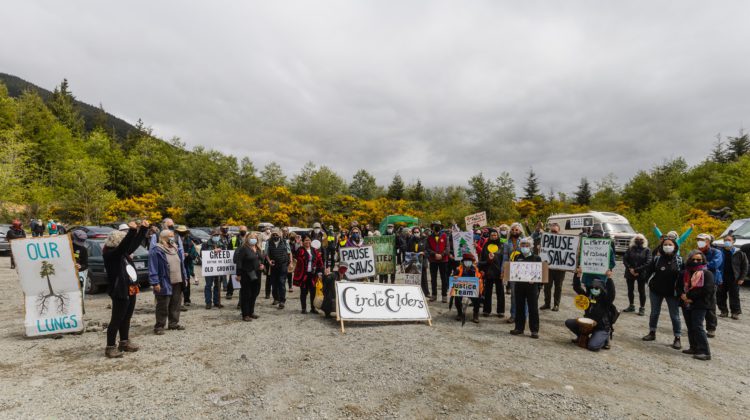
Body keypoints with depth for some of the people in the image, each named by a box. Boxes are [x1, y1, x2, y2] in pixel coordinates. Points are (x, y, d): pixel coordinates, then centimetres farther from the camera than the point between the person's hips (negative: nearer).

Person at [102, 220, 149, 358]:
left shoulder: (123, 253, 9)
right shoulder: (110, 254, -13)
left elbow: (135, 243, 15)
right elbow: (123, 246, -30)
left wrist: (143, 229, 7)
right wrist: (132, 231, -37)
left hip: (131, 290, 9)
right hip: (120, 292, -9)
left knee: (126, 318, 18)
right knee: (116, 320, -1)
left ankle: (125, 342, 30)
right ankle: (110, 347, 8)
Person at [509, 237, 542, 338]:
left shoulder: (536, 258, 2)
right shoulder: (516, 257, 7)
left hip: (532, 286, -2)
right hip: (519, 285, 2)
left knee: (533, 308, 2)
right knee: (519, 307, 10)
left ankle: (534, 330, 9)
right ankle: (519, 327, 20)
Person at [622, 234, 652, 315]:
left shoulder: (647, 250, -2)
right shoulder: (630, 249, 4)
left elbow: (648, 262, -10)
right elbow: (624, 259, 1)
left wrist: (636, 270, -15)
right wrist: (630, 268, -13)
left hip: (641, 274, -3)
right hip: (630, 273, 3)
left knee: (641, 291, 4)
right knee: (630, 290, 12)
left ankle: (642, 308, 13)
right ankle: (631, 306, 26)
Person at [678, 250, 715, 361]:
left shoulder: (707, 273, -7)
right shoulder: (685, 272, 12)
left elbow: (707, 290, -16)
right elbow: (679, 286, 14)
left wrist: (689, 295, -15)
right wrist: (682, 295, -7)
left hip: (700, 305, -6)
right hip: (686, 304, 7)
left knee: (697, 327, -11)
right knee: (690, 327, 13)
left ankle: (705, 352, -7)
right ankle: (694, 348, 24)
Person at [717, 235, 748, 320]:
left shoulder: (739, 253, -1)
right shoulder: (720, 252, 4)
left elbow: (744, 267, 2)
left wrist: (741, 278, -5)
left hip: (734, 280, -2)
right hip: (722, 280, 2)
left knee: (734, 296, 2)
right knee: (720, 296, 5)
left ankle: (735, 312, 13)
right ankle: (724, 311, 17)